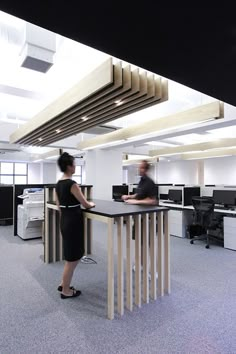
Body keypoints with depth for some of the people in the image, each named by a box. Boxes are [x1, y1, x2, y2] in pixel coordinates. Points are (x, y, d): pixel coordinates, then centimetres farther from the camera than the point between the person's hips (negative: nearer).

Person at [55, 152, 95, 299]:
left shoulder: (59, 183, 7)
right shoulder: (71, 184, -20)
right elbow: (86, 204, -14)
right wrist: (92, 204, 7)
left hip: (64, 220, 9)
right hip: (73, 221, -9)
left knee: (72, 256, 23)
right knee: (72, 258, 7)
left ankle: (63, 284, 35)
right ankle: (66, 291, 24)